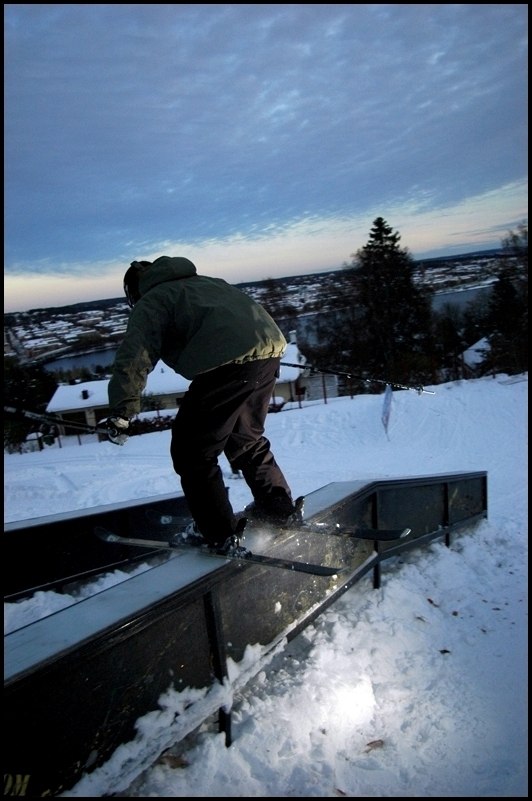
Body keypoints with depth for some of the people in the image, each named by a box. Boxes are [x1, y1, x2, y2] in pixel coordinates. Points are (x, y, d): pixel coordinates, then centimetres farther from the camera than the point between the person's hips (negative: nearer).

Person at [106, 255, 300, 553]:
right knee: (246, 439, 28)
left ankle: (221, 535, 11)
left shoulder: (151, 302, 12)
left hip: (227, 362, -8)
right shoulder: (209, 282, 34)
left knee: (192, 453, 7)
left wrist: (121, 412, -4)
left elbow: (134, 358, -4)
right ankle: (279, 507, 35)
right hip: (270, 350, 8)